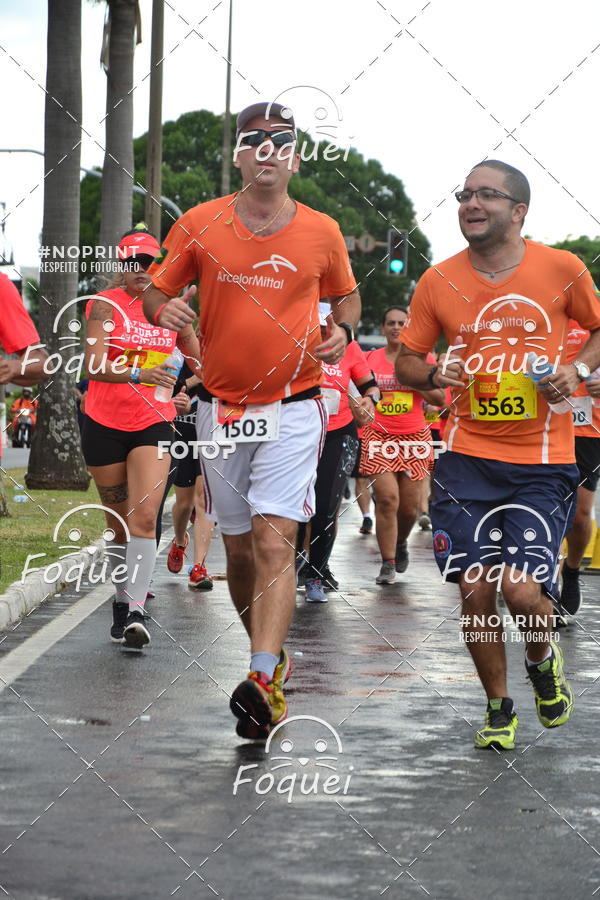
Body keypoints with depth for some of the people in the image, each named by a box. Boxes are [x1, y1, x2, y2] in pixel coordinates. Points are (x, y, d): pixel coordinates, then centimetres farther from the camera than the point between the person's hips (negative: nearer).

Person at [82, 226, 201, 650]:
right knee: (119, 522, 7)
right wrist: (137, 374, -35)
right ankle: (123, 601, 24)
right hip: (105, 424, -1)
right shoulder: (105, 305, -4)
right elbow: (95, 365, -20)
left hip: (154, 424, 1)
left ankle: (137, 610, -19)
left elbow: (199, 360, 23)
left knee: (145, 518, -15)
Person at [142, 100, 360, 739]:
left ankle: (261, 683, -26)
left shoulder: (321, 232, 1)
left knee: (274, 539, -17)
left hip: (293, 407, -2)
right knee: (238, 544, 10)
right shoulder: (200, 225, 1)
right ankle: (272, 656, 31)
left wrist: (341, 331, -5)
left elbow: (345, 296, 17)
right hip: (221, 407, 2)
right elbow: (157, 289, 8)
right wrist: (163, 309, -16)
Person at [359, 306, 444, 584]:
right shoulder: (370, 359, 8)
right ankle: (388, 564, -7)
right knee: (387, 498, -15)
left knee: (410, 506, 0)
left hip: (415, 436, 1)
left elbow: (439, 399, 4)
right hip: (379, 436, -1)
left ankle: (400, 542, 33)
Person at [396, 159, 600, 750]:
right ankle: (499, 707, 22)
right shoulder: (438, 282, 2)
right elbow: (405, 362, 11)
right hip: (467, 459, 2)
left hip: (542, 462, -2)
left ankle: (543, 660, 21)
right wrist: (434, 375, -11)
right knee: (475, 591, 0)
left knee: (522, 589, -14)